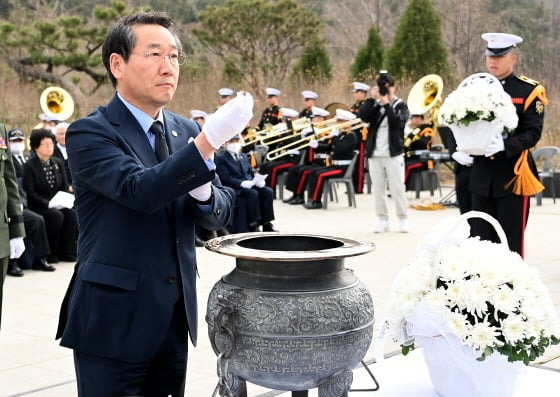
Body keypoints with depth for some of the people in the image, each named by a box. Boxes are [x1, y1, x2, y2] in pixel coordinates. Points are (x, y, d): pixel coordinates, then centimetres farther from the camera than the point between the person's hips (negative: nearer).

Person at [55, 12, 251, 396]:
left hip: (175, 316, 6)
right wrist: (208, 141, -36)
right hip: (113, 319, -6)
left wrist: (202, 194, -15)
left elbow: (220, 213, 7)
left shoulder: (186, 130, 9)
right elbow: (140, 190, -27)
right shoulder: (89, 133, -10)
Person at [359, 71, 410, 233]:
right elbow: (362, 116, -9)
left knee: (397, 188, -2)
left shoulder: (401, 106, 1)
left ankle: (403, 219, 9)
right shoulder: (374, 105, 9)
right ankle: (383, 220, 13)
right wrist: (373, 98, -13)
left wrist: (386, 104, -19)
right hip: (374, 154, 3)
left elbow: (397, 122, -18)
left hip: (394, 154, -3)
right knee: (378, 189, 5)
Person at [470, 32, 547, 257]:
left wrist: (506, 145, -28)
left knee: (511, 241, 1)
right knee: (480, 239, 8)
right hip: (481, 176, 4)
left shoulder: (529, 91, -2)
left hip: (513, 175, -4)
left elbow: (533, 132, -11)